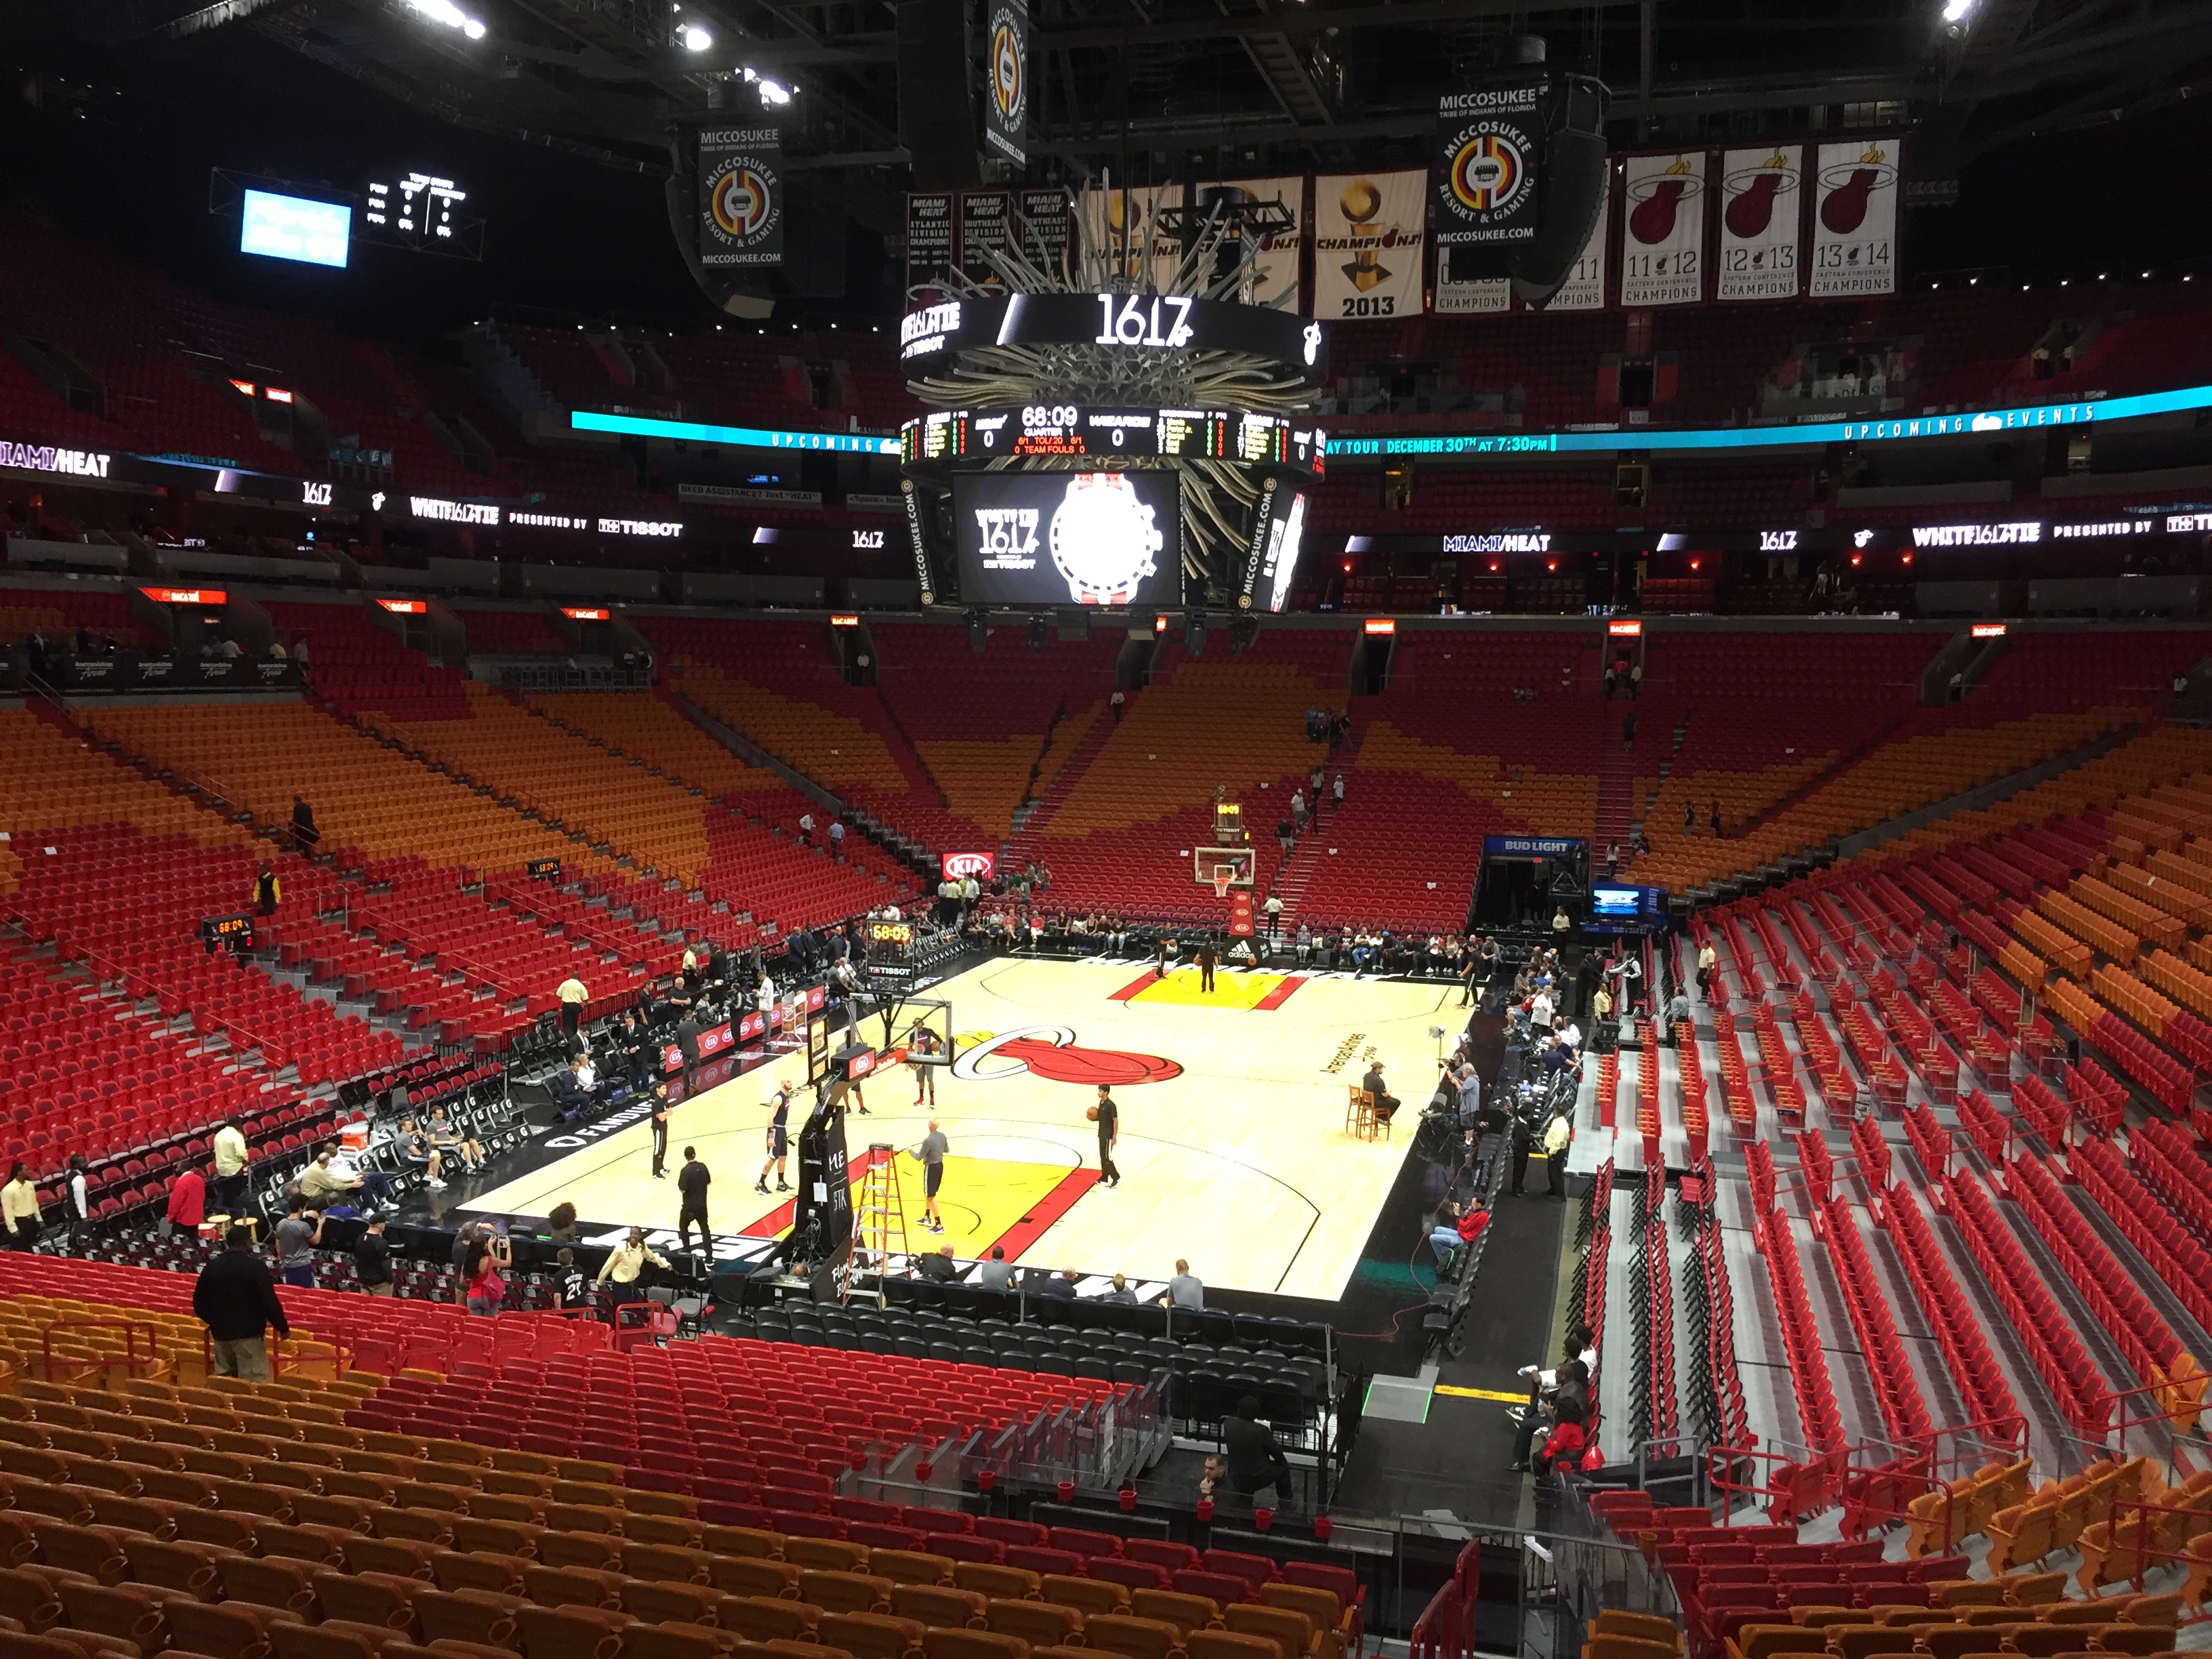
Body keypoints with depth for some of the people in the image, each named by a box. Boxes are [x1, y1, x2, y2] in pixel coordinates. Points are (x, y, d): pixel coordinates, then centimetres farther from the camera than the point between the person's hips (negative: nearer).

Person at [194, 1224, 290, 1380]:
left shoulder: (211, 1267, 5)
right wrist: (283, 1327, -4)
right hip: (249, 1332, -6)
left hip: (221, 1332, 6)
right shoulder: (256, 1266, -13)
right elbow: (269, 1301, -16)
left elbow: (199, 1302, 12)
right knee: (254, 1384, -4)